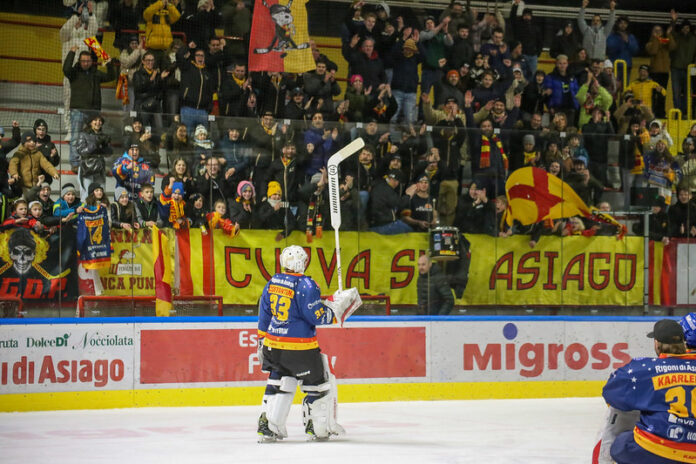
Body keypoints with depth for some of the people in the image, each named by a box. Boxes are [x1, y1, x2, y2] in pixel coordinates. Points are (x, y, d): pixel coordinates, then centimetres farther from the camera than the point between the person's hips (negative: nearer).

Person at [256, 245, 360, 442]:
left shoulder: (272, 283, 7)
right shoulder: (305, 285, -15)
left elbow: (264, 316, 14)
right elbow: (318, 316, -17)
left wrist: (262, 341, 23)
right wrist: (337, 306, -4)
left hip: (274, 344, 7)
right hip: (300, 348, -7)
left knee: (278, 383, 16)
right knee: (319, 383, 10)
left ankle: (266, 425, 7)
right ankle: (317, 427, 15)